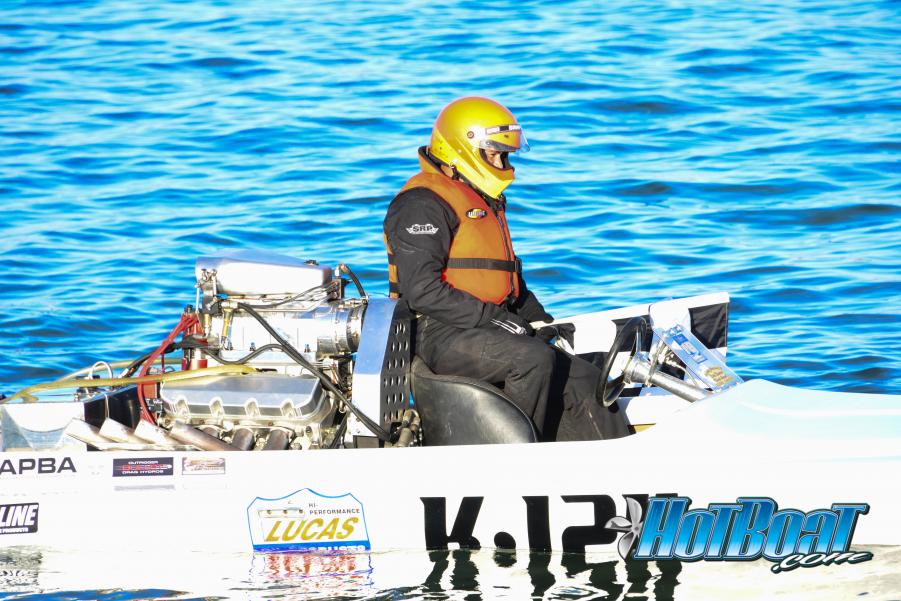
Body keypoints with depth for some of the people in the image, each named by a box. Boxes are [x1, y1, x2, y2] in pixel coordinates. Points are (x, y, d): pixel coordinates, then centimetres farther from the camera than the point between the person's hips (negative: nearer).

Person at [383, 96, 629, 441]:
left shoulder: (485, 203, 23)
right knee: (534, 358, -31)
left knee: (584, 382, -1)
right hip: (443, 334, -10)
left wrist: (541, 321, 16)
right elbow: (422, 290, -20)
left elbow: (509, 278, 32)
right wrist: (494, 318, -21)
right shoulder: (424, 204, -11)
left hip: (488, 328, 10)